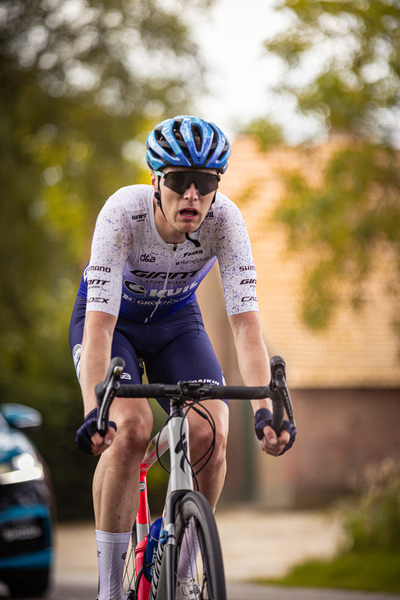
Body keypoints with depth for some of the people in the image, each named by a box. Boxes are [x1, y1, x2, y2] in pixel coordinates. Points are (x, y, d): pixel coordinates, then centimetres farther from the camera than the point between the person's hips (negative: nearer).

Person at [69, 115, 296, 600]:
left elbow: (245, 321, -32)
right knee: (130, 429, -29)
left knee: (211, 435, -21)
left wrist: (264, 406, -46)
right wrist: (93, 411, -53)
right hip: (114, 321, -2)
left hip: (176, 322, 3)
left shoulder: (224, 219, -27)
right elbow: (100, 322, -40)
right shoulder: (123, 213, -34)